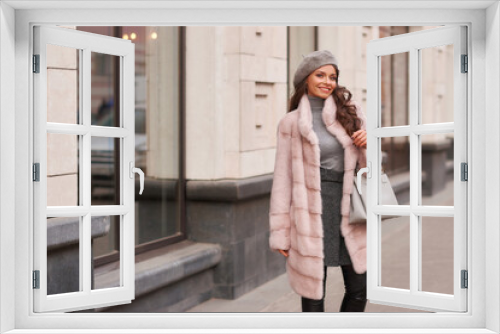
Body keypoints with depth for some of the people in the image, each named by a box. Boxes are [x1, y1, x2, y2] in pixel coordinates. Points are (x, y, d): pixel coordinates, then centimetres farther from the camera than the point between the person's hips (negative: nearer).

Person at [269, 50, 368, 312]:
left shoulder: (350, 111, 9)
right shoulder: (291, 123, 1)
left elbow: (365, 163, 18)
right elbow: (283, 179, 0)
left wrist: (367, 144, -6)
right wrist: (280, 233, -2)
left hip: (348, 209, 3)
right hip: (312, 213, -3)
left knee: (359, 289, 6)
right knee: (314, 292, 4)